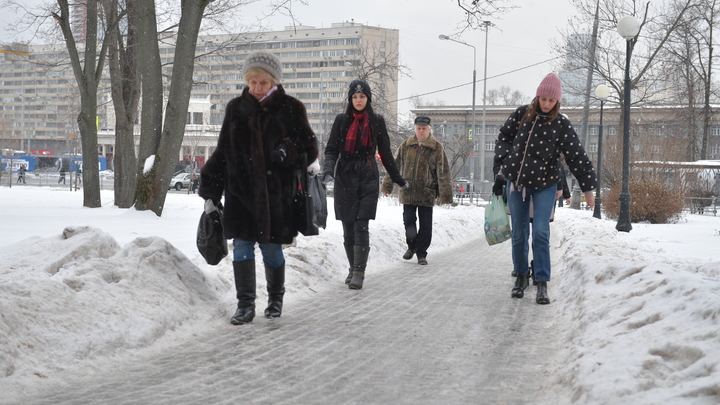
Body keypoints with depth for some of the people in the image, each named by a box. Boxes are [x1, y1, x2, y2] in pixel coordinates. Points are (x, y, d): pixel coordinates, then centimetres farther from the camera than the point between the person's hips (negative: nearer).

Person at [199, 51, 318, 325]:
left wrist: (288, 151, -19)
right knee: (242, 245, -5)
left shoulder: (290, 109, 1)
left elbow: (310, 148, 4)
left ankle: (275, 299, 26)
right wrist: (211, 192, 9)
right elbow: (222, 153, 13)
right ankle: (245, 304, 2)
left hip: (276, 192, -2)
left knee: (271, 247, 5)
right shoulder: (236, 109, 9)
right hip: (241, 190, 2)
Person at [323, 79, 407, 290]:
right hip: (345, 178, 1)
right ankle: (353, 268, 18)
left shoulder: (377, 121, 6)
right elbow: (331, 150, 4)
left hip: (368, 178, -1)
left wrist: (397, 178, 16)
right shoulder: (341, 120, 6)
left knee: (361, 225, -11)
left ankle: (359, 272, -11)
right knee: (348, 227, 4)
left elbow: (385, 152, 13)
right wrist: (328, 170, -14)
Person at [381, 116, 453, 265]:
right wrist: (387, 185, 10)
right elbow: (395, 165, 12)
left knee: (425, 225, 2)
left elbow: (443, 172, -3)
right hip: (408, 191, 2)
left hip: (427, 193, -1)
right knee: (408, 221, 2)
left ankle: (421, 253, 15)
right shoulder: (406, 145, 5)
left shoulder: (437, 148, -1)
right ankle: (411, 246, 26)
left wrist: (445, 194, -9)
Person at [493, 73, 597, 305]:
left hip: (544, 185, -2)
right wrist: (504, 162, -1)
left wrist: (588, 187, -8)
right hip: (515, 182, 2)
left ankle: (542, 283, -6)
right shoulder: (522, 115, -2)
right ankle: (521, 276, 25)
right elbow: (504, 137, 11)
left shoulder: (561, 125, -8)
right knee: (519, 233, 9)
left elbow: (577, 156, -7)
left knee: (541, 233, -12)